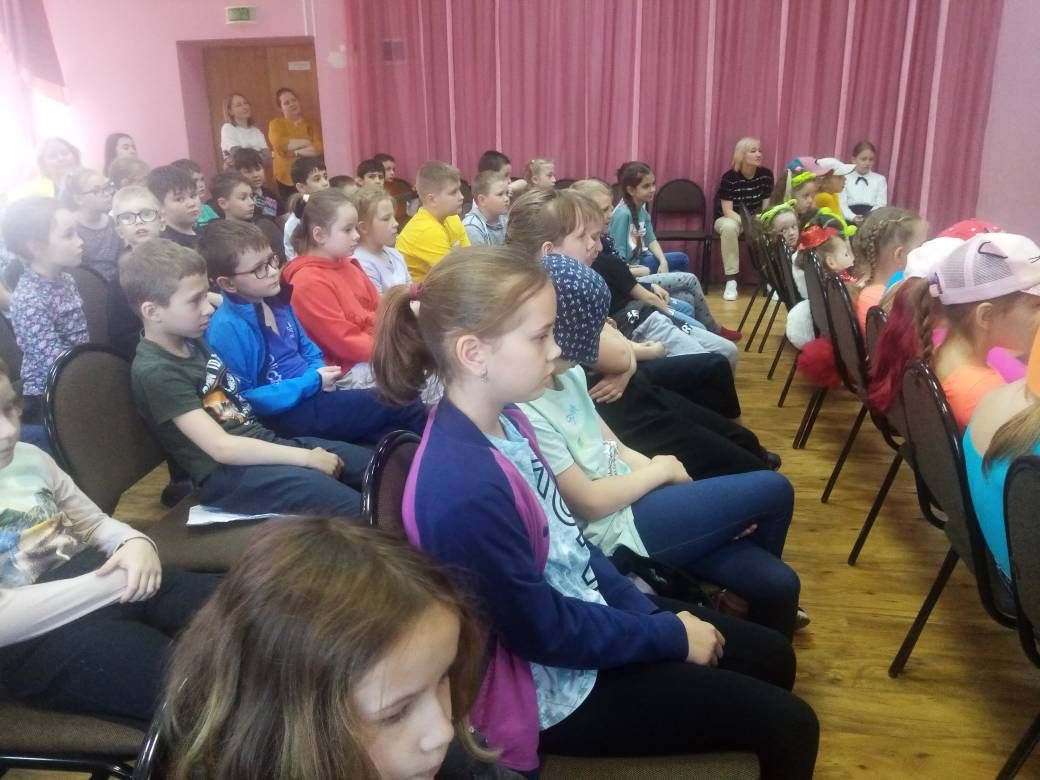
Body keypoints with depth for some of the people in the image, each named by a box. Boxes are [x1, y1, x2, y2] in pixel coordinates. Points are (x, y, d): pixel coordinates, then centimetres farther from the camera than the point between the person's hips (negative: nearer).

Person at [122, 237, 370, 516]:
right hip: (226, 475, -9)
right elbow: (222, 448, -22)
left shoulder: (191, 338, 9)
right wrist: (306, 457, -21)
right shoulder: (155, 372, -16)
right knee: (360, 511, -27)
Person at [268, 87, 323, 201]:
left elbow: (321, 146, -6)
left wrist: (296, 152, -13)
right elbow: (279, 144, -15)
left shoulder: (312, 123, 9)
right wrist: (308, 142, -9)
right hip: (287, 180, -1)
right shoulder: (276, 124, 5)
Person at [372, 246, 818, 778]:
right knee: (788, 725, 1)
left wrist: (650, 612, 2)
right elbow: (542, 632, -24)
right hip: (556, 686, -8)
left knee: (771, 656, 18)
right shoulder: (467, 488, -34)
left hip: (583, 616, 8)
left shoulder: (502, 421, -5)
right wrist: (671, 635, -12)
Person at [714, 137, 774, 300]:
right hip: (729, 218, -3)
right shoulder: (729, 177, -18)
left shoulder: (766, 174, -8)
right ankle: (731, 281, -31)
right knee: (729, 227, -39)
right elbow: (728, 211, -20)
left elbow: (767, 207, -4)